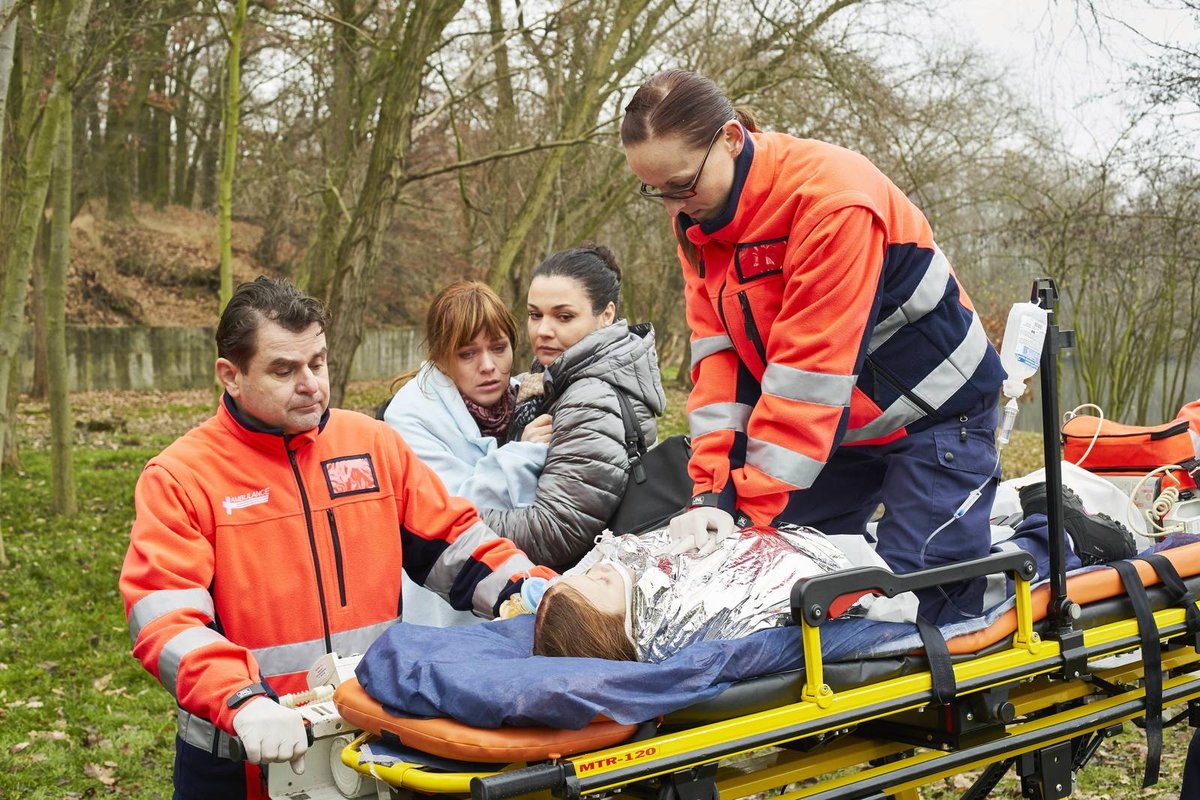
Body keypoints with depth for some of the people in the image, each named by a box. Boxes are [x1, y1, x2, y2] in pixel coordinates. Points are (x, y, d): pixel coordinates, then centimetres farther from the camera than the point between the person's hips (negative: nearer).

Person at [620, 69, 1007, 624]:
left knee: (917, 598, -14)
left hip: (935, 410, -7)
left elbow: (811, 371, -30)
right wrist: (711, 491, -22)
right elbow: (717, 354, -10)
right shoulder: (698, 215, -5)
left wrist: (750, 511, -30)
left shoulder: (834, 198, -29)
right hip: (838, 422, 7)